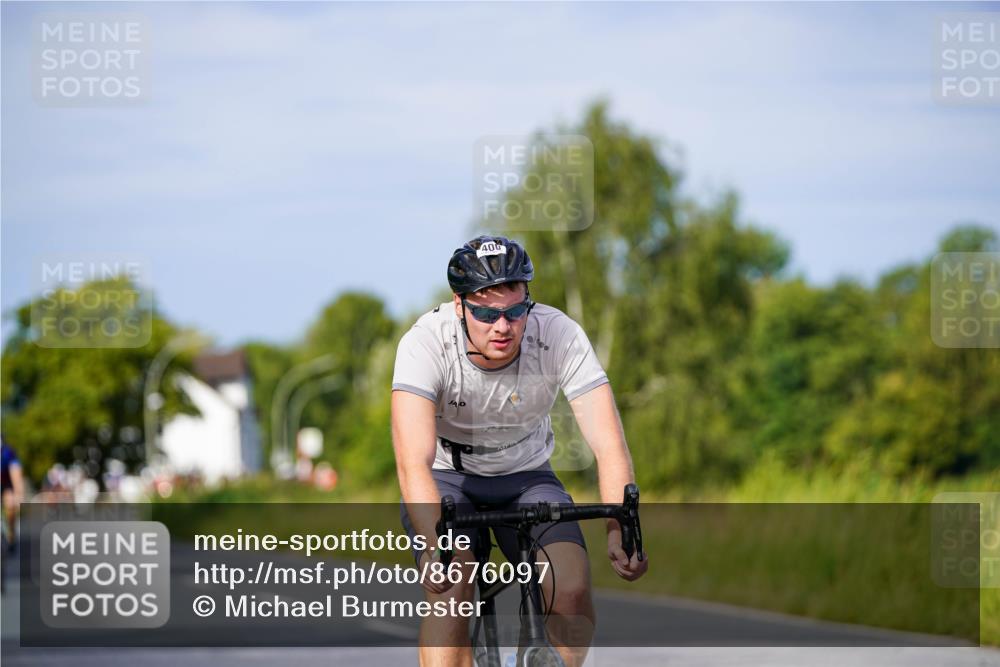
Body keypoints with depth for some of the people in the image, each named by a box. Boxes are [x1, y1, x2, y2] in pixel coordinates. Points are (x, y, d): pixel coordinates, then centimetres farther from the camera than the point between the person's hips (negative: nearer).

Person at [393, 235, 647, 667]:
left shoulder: (560, 335, -24)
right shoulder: (425, 344, -29)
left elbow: (609, 446, -30)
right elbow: (413, 461, -39)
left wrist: (620, 531, -47)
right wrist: (436, 546, -56)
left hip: (525, 479, 2)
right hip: (446, 480, -2)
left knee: (572, 587, -22)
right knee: (450, 590, -29)